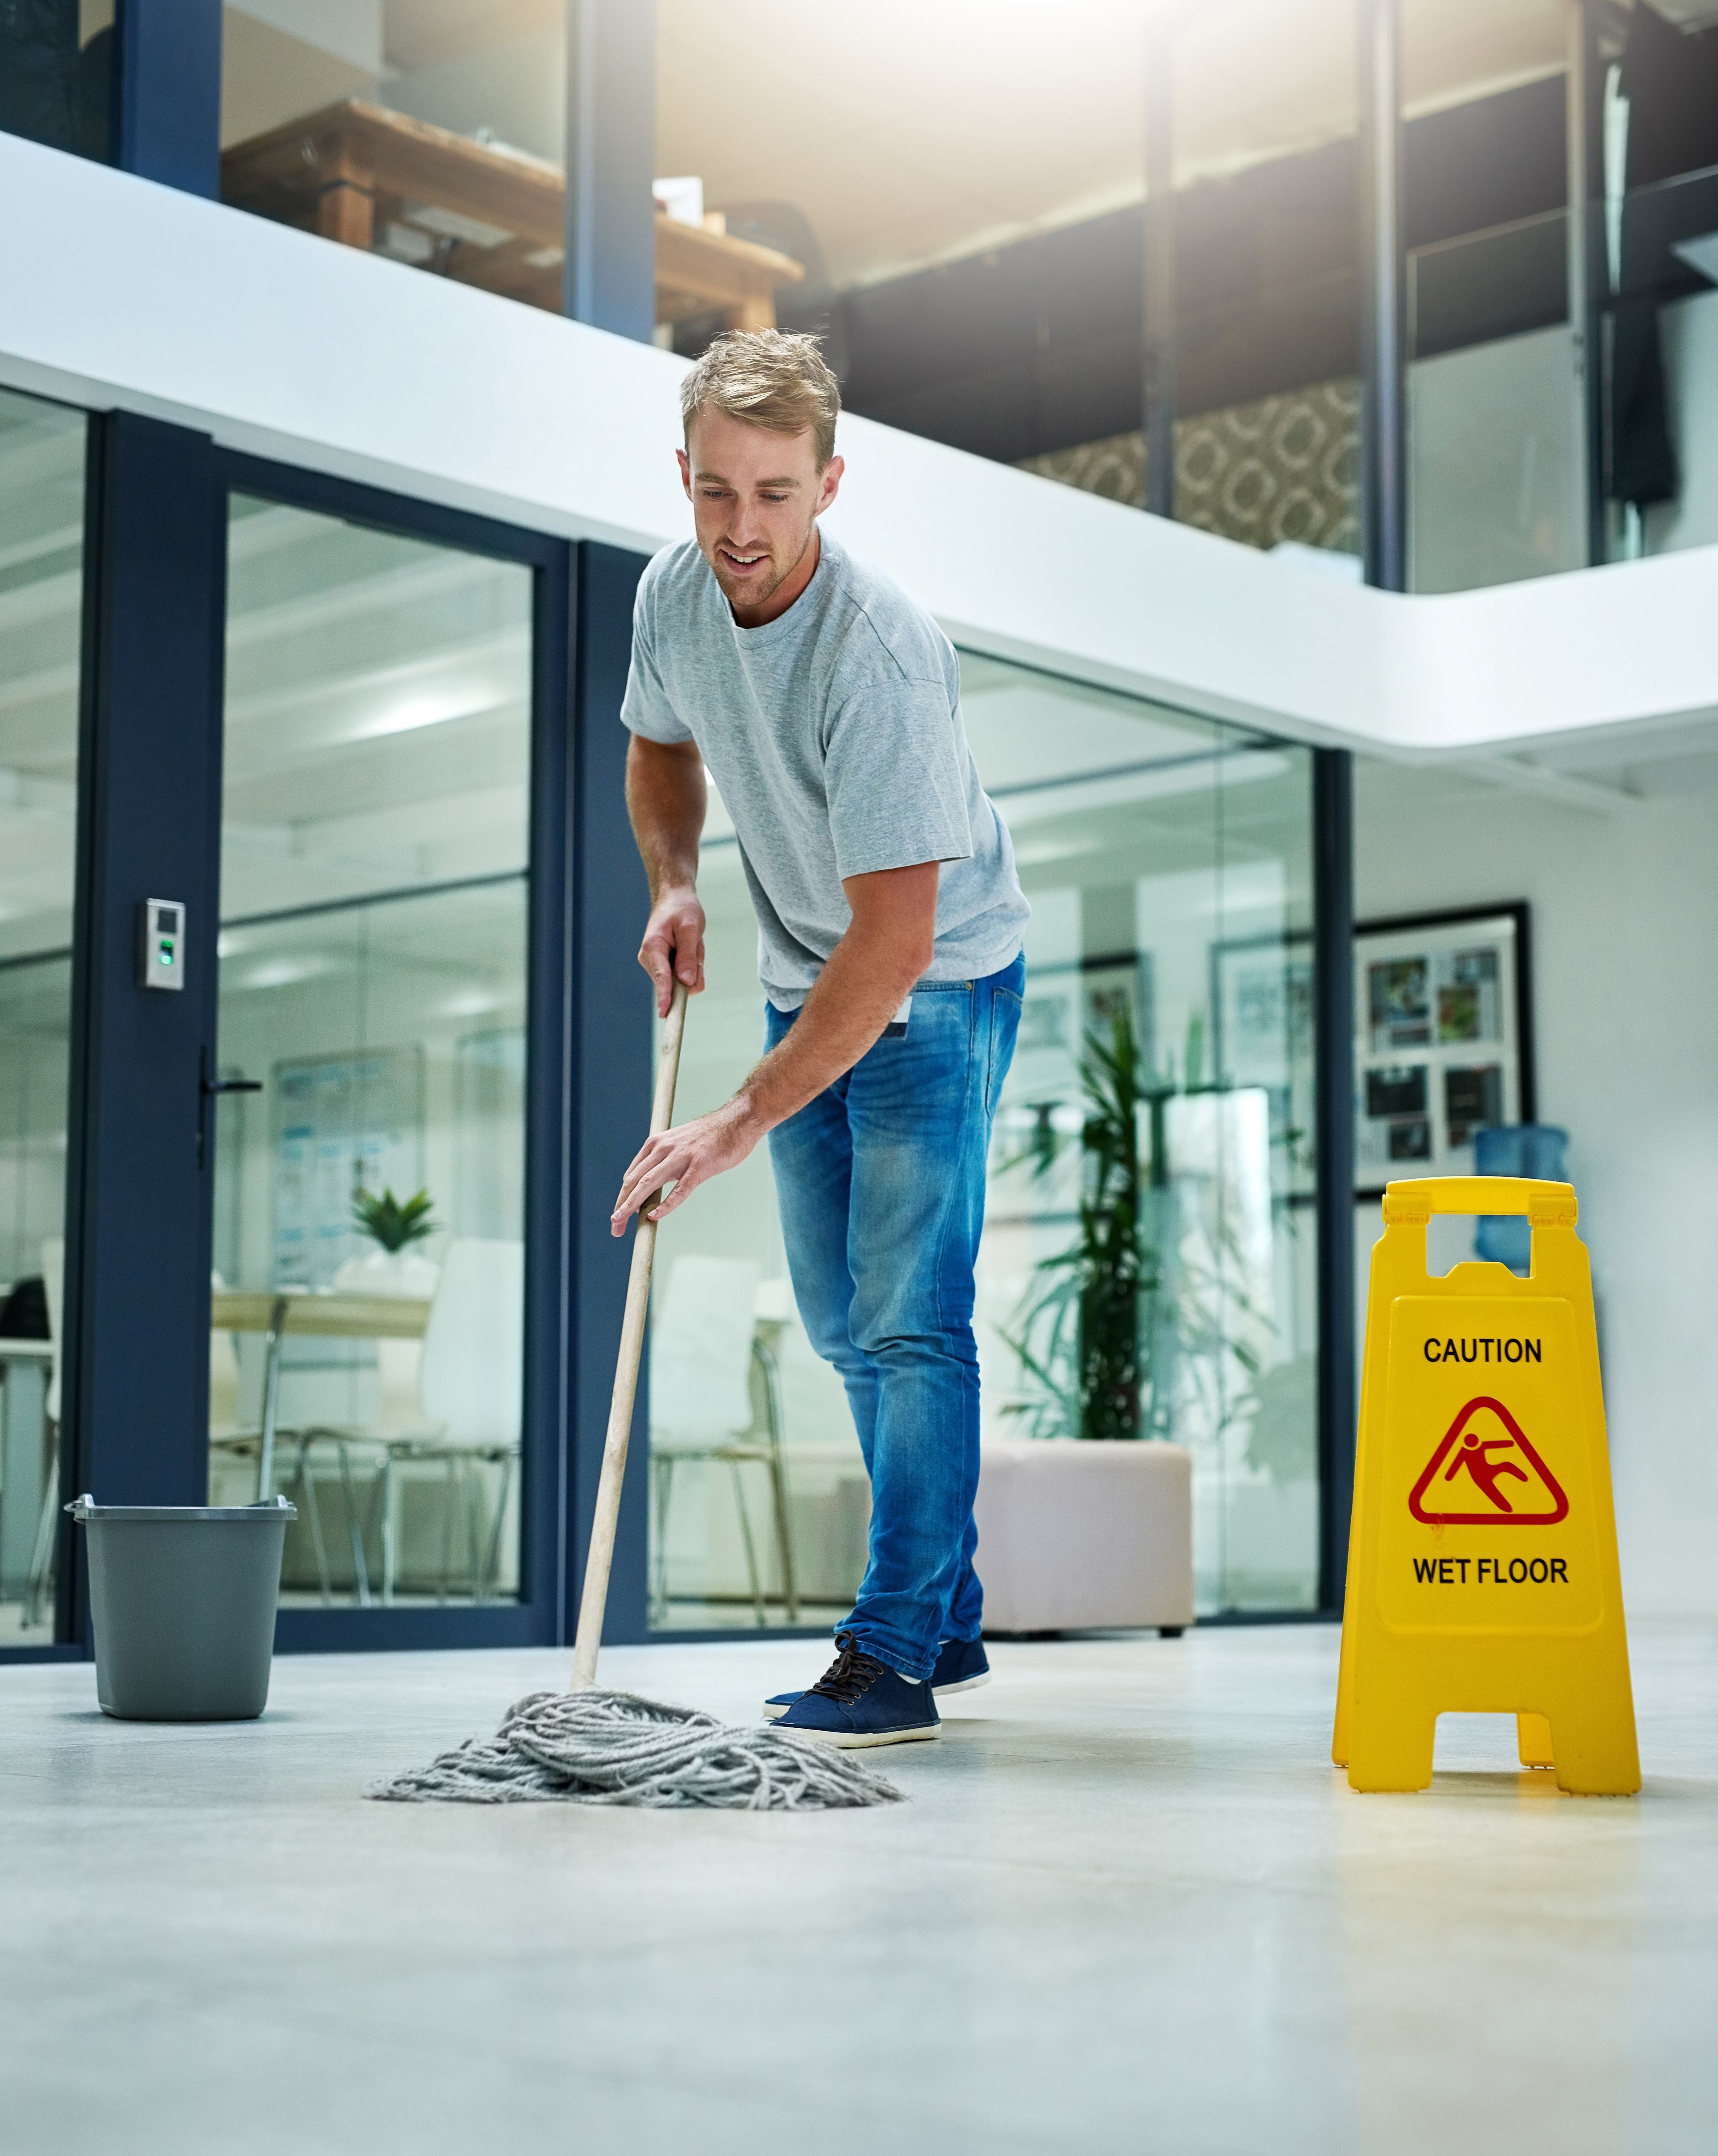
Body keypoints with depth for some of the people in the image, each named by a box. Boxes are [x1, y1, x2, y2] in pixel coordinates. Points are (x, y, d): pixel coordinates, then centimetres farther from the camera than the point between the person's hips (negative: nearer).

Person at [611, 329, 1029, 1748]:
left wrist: (737, 1127, -37)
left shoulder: (882, 652, -33)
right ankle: (950, 1617, 23)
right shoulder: (672, 595, -10)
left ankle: (895, 1654, -9)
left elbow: (894, 941, -36)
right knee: (844, 1319, 11)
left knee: (910, 1316, -14)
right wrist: (673, 885, -5)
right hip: (806, 977, 8)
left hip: (938, 981, -7)